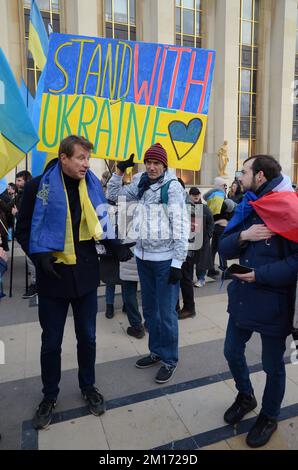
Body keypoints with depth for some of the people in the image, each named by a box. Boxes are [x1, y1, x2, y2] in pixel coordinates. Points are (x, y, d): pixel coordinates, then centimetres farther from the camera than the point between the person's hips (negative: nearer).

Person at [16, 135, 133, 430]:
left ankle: (88, 387, 39)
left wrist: (116, 248, -6)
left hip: (85, 274, 3)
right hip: (53, 275, -2)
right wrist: (40, 257, -18)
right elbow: (24, 229, -3)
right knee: (51, 342, 13)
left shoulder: (92, 185, 2)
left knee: (87, 337, 16)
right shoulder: (40, 186, -8)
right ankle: (50, 396, 36)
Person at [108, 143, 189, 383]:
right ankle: (156, 351, 35)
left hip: (165, 260, -6)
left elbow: (181, 226, -14)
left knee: (166, 313, 2)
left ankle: (170, 360, 21)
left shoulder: (173, 186, -10)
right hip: (143, 256, 6)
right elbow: (113, 194, 18)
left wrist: (178, 262, -16)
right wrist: (120, 170, 4)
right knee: (149, 309, 17)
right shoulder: (140, 183, 8)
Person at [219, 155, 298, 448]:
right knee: (232, 352, 19)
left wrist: (260, 275, -22)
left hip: (273, 302, -6)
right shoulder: (247, 208, 4)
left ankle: (269, 417, 40)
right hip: (242, 297, 6)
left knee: (272, 365, 14)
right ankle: (245, 396, 47)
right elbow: (224, 249, 2)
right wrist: (242, 236, -17)